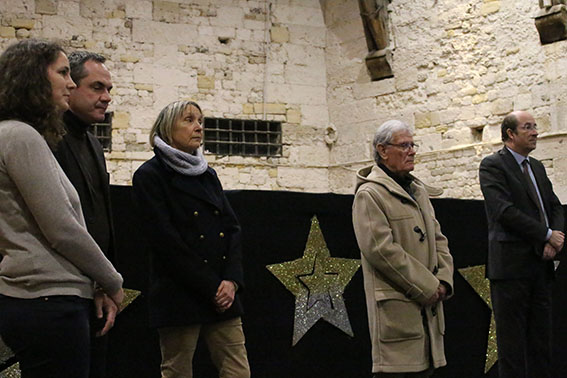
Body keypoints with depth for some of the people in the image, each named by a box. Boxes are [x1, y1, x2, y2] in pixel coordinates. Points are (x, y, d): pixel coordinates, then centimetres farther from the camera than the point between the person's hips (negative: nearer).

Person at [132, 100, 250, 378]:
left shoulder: (208, 174, 17)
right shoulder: (150, 175, -3)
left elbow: (232, 228, 11)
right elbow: (166, 242, -11)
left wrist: (231, 280, -5)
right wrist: (211, 288, -13)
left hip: (223, 295, 6)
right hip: (180, 297, -6)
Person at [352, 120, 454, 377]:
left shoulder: (419, 190, 20)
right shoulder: (369, 194, -7)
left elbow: (438, 239, 20)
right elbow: (381, 249, -16)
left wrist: (443, 280, 2)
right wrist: (427, 287, -14)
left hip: (428, 304, 8)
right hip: (395, 306, -8)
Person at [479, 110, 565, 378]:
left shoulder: (536, 167, 19)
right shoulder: (492, 165, -5)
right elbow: (504, 210, -16)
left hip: (541, 264, 7)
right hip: (511, 265, -7)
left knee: (541, 335, 8)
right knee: (512, 336, -3)